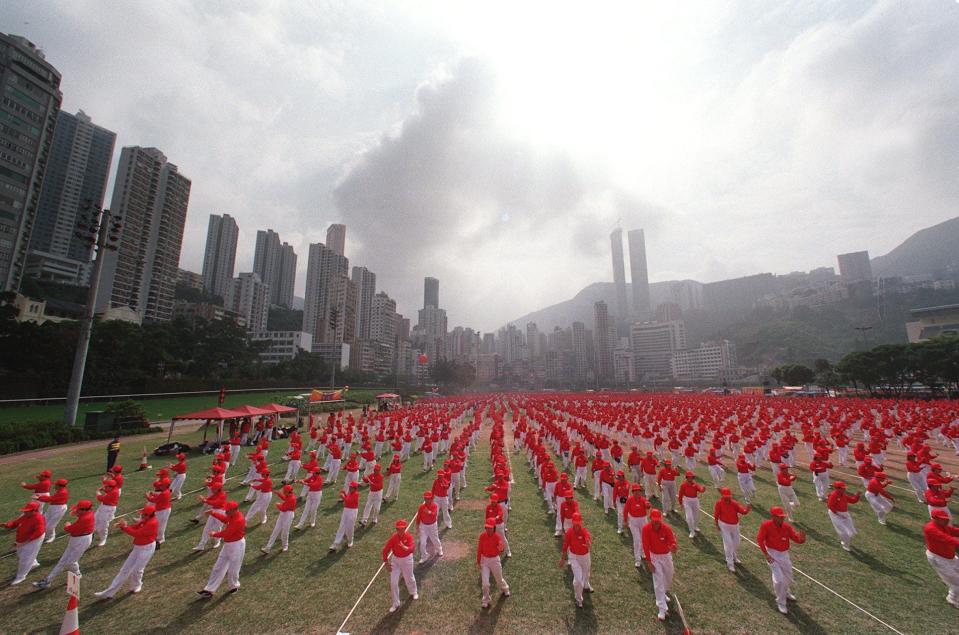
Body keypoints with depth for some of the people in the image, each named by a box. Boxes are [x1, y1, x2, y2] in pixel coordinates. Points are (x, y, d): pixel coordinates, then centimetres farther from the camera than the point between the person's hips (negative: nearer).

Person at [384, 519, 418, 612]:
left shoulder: (409, 536, -23)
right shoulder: (393, 537, -18)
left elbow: (412, 549, -36)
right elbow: (385, 550, -9)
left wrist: (404, 547, -56)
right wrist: (386, 563, -7)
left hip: (407, 559, -1)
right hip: (395, 559, 2)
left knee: (409, 578, 18)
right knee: (393, 582, 0)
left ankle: (413, 592, 50)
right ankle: (395, 603, 20)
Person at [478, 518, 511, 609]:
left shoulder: (497, 537, -20)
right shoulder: (482, 536, -14)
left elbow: (501, 549, -32)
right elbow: (479, 549, -4)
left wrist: (501, 548, -54)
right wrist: (478, 561, 1)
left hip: (495, 560, 0)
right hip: (484, 560, 1)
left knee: (499, 578, 20)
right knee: (485, 583, -3)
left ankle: (505, 589, 53)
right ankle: (486, 601, 21)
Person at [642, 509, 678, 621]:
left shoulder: (667, 528, -25)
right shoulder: (646, 529, -25)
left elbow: (672, 542, -35)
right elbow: (645, 546, -20)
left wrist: (674, 548, -58)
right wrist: (648, 562, -18)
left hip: (666, 555, 2)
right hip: (654, 556, -2)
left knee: (669, 578, 22)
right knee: (658, 582, -6)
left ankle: (663, 593, 53)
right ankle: (662, 609, 6)